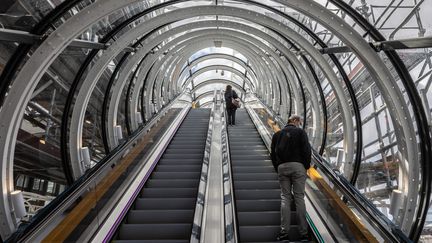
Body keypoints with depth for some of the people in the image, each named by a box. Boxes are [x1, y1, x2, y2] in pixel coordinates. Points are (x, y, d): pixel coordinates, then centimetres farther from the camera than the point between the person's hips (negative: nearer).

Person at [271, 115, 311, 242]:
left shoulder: (277, 134, 16)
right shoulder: (300, 132, 4)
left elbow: (273, 153, 15)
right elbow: (306, 150, -5)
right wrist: (307, 165, 6)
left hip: (282, 167, 3)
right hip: (297, 166, -3)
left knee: (285, 197, 3)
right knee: (299, 198, -1)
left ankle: (284, 232, -2)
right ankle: (303, 233, -1)